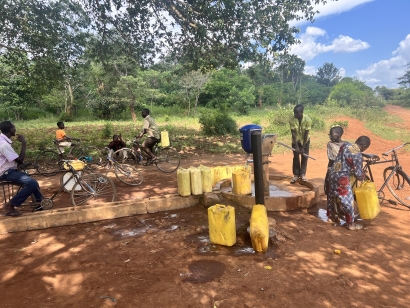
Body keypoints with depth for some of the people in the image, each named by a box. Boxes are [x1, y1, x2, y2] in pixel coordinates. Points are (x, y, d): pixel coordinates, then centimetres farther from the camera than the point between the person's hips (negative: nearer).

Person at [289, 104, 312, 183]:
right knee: (296, 158, 4)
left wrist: (303, 148, -21)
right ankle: (296, 175, 13)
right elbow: (293, 134, -22)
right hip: (296, 141, 1)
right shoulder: (292, 120, -25)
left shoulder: (308, 120, -27)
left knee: (304, 157, 4)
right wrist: (296, 146, -24)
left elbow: (306, 134, -22)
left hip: (305, 141, 0)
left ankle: (302, 174, 17)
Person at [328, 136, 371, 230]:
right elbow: (358, 174, -13)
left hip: (333, 173, 8)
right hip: (342, 178, -8)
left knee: (334, 195, 22)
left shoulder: (345, 144, 0)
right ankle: (351, 223, 16)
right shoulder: (358, 156, -19)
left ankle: (333, 216, 40)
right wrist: (363, 177, 8)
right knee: (348, 200, 4)